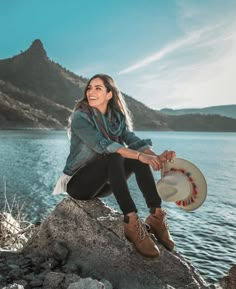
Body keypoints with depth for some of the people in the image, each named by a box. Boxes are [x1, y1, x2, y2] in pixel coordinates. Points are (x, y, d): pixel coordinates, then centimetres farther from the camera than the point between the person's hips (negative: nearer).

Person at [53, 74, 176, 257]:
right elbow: (102, 145, -29)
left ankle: (156, 216, -24)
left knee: (138, 156, -18)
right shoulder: (80, 117, -14)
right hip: (78, 182, -5)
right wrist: (140, 156, -40)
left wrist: (156, 157, -31)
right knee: (115, 157, -33)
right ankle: (132, 223, -39)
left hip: (103, 183, 6)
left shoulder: (117, 118, 4)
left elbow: (134, 141, -11)